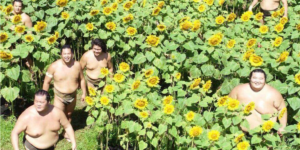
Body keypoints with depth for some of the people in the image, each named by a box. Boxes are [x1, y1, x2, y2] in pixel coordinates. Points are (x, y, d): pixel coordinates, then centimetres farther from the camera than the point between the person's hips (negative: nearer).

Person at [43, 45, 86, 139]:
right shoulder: (54, 66, -18)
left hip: (72, 96, 4)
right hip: (59, 97, -3)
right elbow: (46, 82, -10)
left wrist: (84, 93, 8)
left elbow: (81, 79, 6)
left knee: (68, 115, 22)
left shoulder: (77, 65, -9)